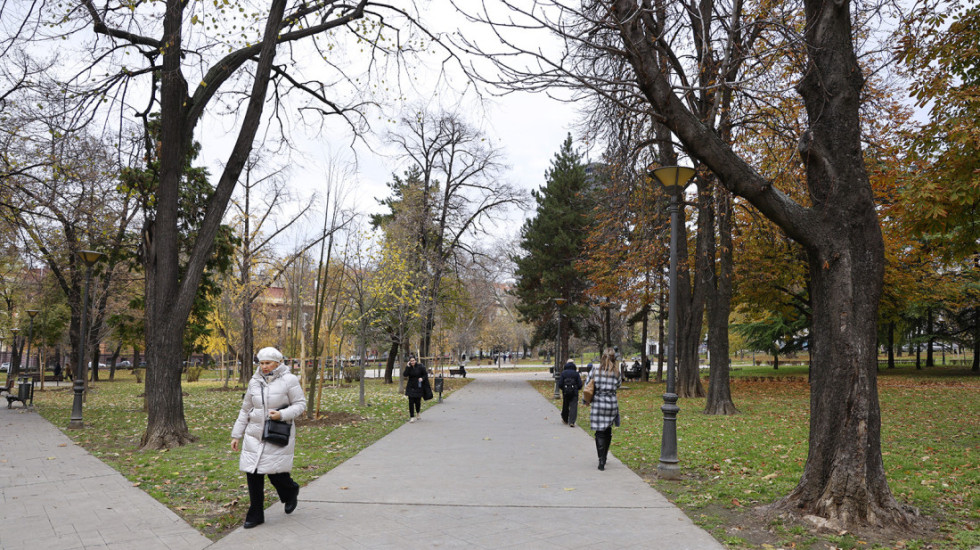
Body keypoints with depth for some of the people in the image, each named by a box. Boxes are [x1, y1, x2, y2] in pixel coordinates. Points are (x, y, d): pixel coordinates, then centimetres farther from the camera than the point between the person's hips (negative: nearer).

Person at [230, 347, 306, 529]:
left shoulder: (288, 380, -6)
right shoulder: (254, 382, 8)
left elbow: (300, 404, -5)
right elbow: (245, 410, 14)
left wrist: (282, 414, -21)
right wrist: (236, 435, 13)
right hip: (254, 435, 5)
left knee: (275, 472, -6)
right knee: (253, 473, 2)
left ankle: (291, 492, 30)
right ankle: (255, 515, 17)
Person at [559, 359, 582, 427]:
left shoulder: (563, 373, -4)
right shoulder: (576, 373, -5)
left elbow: (560, 384, -5)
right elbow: (580, 385, -5)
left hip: (565, 392, 2)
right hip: (574, 392, -1)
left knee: (565, 405, 17)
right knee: (573, 406, -1)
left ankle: (565, 419, 34)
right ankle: (572, 421, -12)